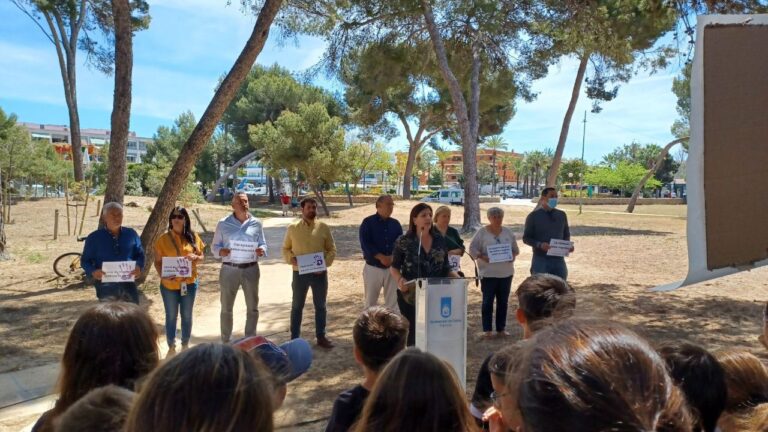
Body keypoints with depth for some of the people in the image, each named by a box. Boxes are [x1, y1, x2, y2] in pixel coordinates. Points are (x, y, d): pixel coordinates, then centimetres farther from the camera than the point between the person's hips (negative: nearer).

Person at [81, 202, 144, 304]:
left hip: (128, 285, 2)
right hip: (105, 287, -2)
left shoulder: (131, 234, 4)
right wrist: (93, 271, -19)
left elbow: (140, 254, 10)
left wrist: (139, 266, -12)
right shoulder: (94, 237, -2)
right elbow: (85, 260, 2)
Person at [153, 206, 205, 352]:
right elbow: (157, 262, -3)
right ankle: (171, 346, 24)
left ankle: (185, 345, 28)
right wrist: (162, 276, -20)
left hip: (189, 283, 2)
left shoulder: (193, 237, 1)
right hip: (169, 284, -1)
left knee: (187, 315, 13)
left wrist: (195, 257, -16)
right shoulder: (163, 239, -5)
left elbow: (201, 257, 7)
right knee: (171, 316, 10)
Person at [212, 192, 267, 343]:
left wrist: (262, 251, -13)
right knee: (226, 308, 8)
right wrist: (221, 251, -19)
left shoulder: (256, 223, 3)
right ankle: (225, 342, 21)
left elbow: (263, 243, 9)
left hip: (251, 269, 2)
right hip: (229, 269, -1)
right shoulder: (223, 224, -1)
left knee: (253, 307, 10)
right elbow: (214, 246, 2)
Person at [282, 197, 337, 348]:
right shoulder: (292, 228, -1)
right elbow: (285, 249, 7)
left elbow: (332, 249, 4)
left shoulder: (323, 228, 0)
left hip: (319, 273, 1)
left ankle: (321, 337, 24)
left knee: (320, 306, 11)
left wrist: (325, 263, -12)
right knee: (297, 306, 10)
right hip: (299, 273, -1)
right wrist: (291, 259, -13)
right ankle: (294, 338, 21)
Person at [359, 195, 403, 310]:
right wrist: (380, 257, -21)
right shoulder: (368, 222, -4)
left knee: (392, 301, 8)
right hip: (373, 267, -3)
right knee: (370, 301, 6)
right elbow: (365, 244, -12)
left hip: (392, 268, 3)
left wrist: (393, 257, -15)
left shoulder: (395, 223, 8)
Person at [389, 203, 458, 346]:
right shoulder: (404, 241, -6)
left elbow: (445, 268, 10)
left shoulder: (440, 240, 5)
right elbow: (394, 267, -1)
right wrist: (399, 279, -20)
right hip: (410, 295, -3)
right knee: (414, 330, 3)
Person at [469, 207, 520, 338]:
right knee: (488, 301, 0)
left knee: (503, 301, 10)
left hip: (506, 273, 4)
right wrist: (482, 257, -21)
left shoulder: (508, 232, 9)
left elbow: (516, 249, 14)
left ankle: (501, 328, 20)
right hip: (488, 273, -4)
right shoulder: (482, 232, -3)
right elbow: (473, 248, -5)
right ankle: (487, 329, 9)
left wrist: (513, 256, -7)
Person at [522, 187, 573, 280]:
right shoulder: (533, 216, -3)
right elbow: (526, 238, -2)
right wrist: (539, 244, -20)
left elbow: (566, 234, 19)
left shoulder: (562, 215, 10)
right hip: (541, 260, -4)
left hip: (559, 259, 4)